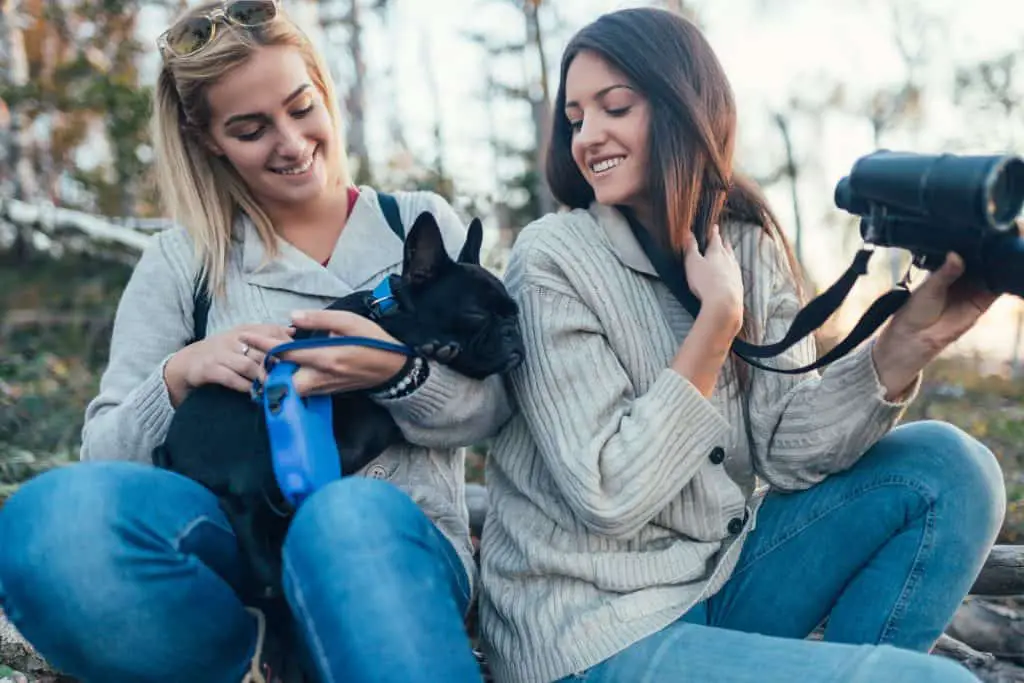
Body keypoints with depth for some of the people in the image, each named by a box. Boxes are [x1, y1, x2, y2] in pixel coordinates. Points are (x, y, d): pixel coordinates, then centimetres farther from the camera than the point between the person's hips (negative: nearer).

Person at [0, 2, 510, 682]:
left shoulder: (421, 224, 12)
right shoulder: (182, 262, 12)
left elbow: (491, 408, 5)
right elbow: (104, 455, 9)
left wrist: (397, 372, -16)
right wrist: (178, 377, -12)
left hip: (397, 539, -2)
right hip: (234, 543, 3)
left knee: (351, 516, -40)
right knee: (57, 513, -30)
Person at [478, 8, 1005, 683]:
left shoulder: (751, 249, 3)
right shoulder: (552, 260, -13)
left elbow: (788, 448, -6)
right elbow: (607, 496, -20)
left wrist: (906, 343, -19)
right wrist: (718, 317, -19)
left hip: (717, 572, 6)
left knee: (947, 468, -4)